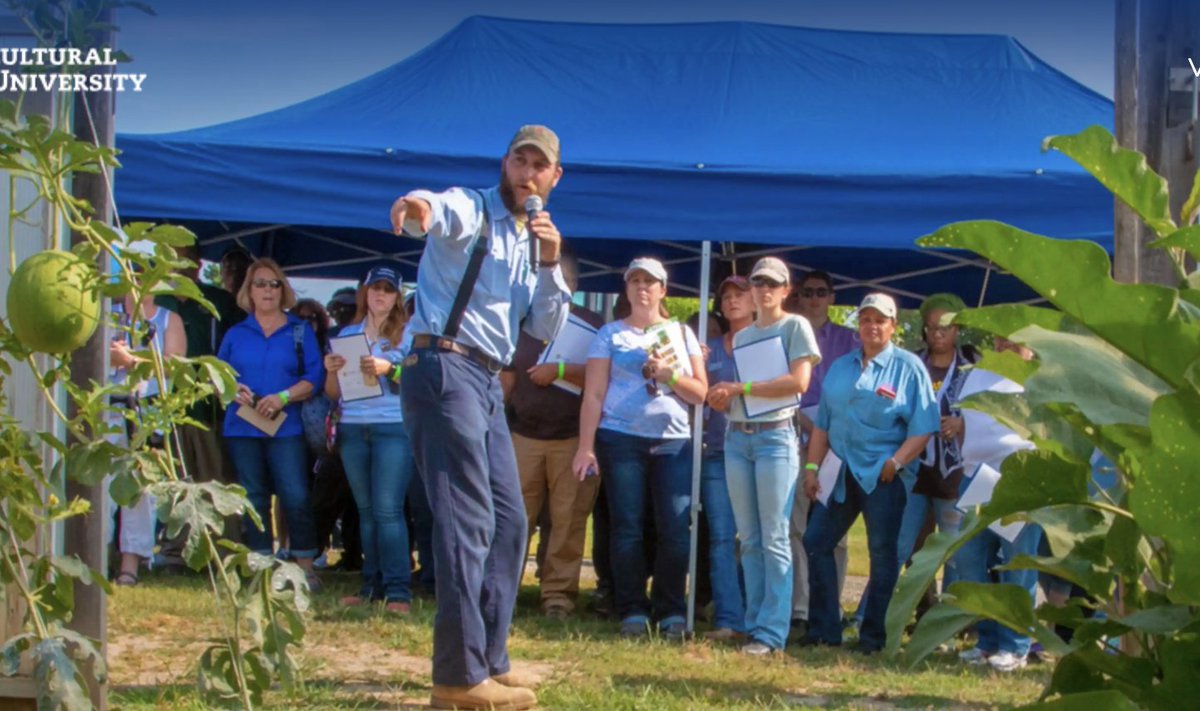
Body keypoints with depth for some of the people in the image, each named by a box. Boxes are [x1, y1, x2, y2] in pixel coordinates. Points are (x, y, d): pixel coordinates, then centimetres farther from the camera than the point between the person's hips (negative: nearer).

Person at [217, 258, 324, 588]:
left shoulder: (300, 331, 7)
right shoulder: (236, 334, 13)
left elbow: (314, 378, -1)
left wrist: (283, 397, -15)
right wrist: (233, 391, -9)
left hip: (285, 427, -3)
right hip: (242, 428, 3)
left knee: (296, 497, -11)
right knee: (253, 499, 5)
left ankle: (305, 566, -5)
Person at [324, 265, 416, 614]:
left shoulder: (407, 333, 5)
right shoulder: (347, 334, 16)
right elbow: (333, 393, 16)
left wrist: (389, 369, -19)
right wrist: (331, 371, -5)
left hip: (394, 427, -4)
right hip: (352, 429, 4)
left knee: (388, 509, -11)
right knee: (366, 510, 6)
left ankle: (398, 590, -12)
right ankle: (373, 585, 11)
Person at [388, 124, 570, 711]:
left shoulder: (532, 242, 20)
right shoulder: (470, 212, -3)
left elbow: (546, 329, 15)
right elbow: (439, 211, -29)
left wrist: (550, 265, -2)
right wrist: (418, 207, -54)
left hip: (487, 382, 9)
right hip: (445, 370, -9)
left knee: (508, 522, 12)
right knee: (468, 521, -15)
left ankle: (488, 660, 21)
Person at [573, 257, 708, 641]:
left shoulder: (682, 333, 14)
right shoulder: (610, 334, 8)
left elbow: (701, 393, 10)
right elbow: (594, 394, 2)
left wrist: (670, 375, -8)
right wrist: (585, 446, -6)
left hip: (674, 441, 2)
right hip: (621, 440, -1)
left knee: (675, 529, -6)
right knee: (627, 527, -2)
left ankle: (671, 611, 3)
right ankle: (632, 612, 4)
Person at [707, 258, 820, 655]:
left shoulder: (795, 327, 1)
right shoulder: (742, 337, 18)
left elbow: (799, 382, -11)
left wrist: (742, 388, -10)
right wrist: (722, 398, -5)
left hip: (775, 436, -6)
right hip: (737, 437, 6)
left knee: (774, 539, -7)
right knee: (749, 539, 5)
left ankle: (771, 632, -9)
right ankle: (754, 623, 9)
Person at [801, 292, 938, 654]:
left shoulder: (908, 367, -2)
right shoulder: (840, 367, 15)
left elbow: (923, 427, -8)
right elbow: (822, 423, 16)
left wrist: (896, 463, -17)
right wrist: (812, 467, 7)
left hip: (884, 476, -5)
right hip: (842, 474, 5)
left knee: (883, 553, 1)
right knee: (816, 541, 3)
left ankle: (874, 634, 9)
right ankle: (823, 628, 11)